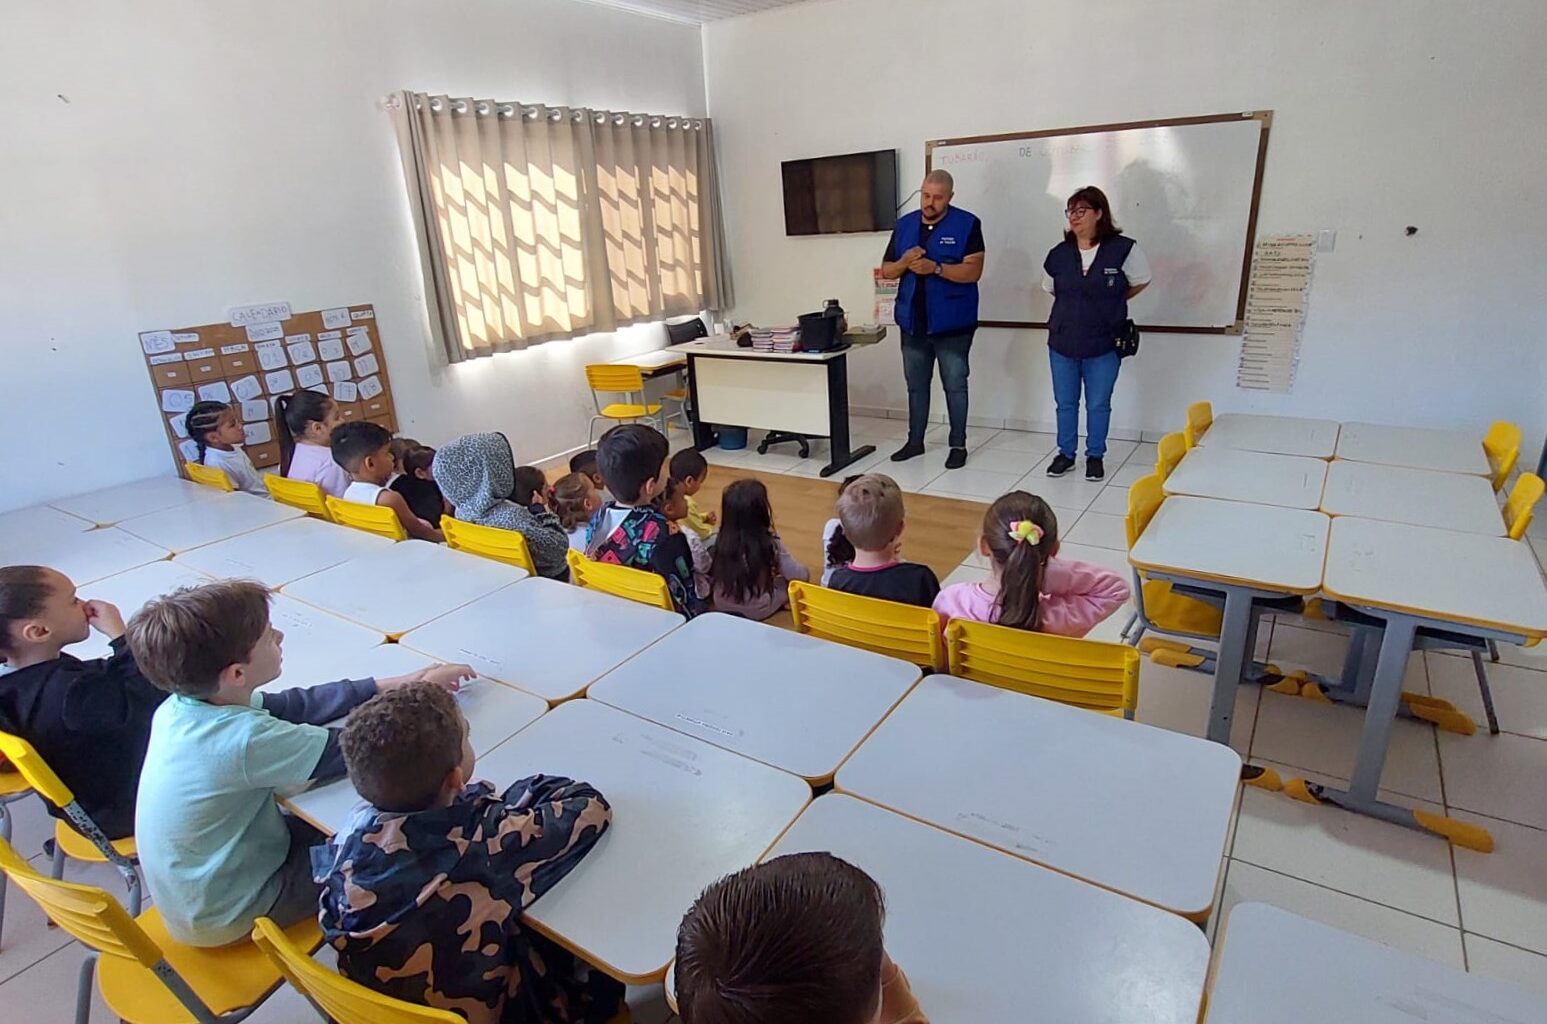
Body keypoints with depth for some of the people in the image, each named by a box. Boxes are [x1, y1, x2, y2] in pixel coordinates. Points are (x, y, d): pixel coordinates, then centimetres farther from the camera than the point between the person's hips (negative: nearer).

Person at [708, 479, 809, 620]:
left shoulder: (722, 542, -12)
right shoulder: (771, 544, -21)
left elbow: (710, 572, 2)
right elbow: (800, 576, -14)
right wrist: (805, 572, 9)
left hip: (723, 606, 4)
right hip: (757, 611, -4)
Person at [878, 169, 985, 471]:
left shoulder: (967, 224, -6)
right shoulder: (904, 225, 9)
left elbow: (973, 271, -14)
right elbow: (886, 271, 10)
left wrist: (935, 268, -25)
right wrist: (904, 262, -12)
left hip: (952, 323, -4)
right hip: (913, 322, 5)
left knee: (955, 385, 4)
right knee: (916, 385, 13)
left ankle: (958, 445, 14)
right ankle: (915, 441, 26)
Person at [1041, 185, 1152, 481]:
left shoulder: (1123, 249, -10)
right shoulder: (1058, 254, -1)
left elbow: (1141, 281, 6)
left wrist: (1111, 302, 9)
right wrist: (1077, 305, 11)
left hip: (1104, 345, -2)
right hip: (1062, 343, 3)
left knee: (1098, 405, 8)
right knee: (1065, 403, 12)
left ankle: (1095, 456, 24)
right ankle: (1065, 454, 28)